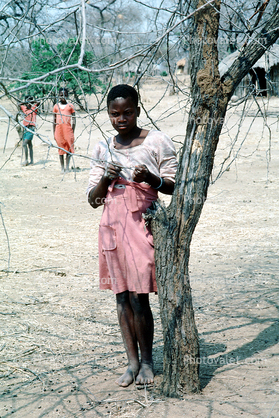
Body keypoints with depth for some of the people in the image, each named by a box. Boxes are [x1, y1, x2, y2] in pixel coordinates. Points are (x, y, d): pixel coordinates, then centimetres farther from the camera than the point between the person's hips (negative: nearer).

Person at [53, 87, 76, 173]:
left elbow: (74, 120, 4)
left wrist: (72, 132, -2)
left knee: (69, 148, -2)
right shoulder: (56, 106, 9)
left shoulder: (70, 106, 5)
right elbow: (54, 120, 11)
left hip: (68, 130, -1)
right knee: (60, 148, 4)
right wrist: (54, 133, 7)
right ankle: (62, 168, 9)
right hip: (59, 130, 1)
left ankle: (67, 167, 4)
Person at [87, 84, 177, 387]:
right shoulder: (103, 149, 9)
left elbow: (176, 187, -1)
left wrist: (152, 179, -20)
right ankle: (132, 361, 19)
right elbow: (93, 199, 10)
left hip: (143, 224, -4)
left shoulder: (157, 142, -2)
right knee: (122, 296, 7)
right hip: (113, 225, 4)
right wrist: (105, 180, -10)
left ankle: (147, 360, 15)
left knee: (139, 297, -5)